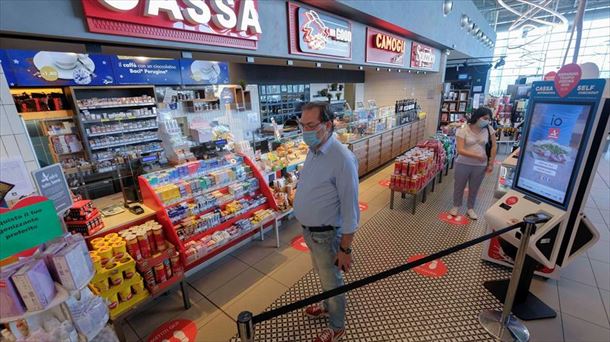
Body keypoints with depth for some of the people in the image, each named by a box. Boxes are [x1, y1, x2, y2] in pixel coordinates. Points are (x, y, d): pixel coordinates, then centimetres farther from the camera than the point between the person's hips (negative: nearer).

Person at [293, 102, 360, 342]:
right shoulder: (313, 151, -1)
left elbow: (350, 209, -23)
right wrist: (306, 228, 16)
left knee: (332, 282, 16)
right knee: (322, 275, 29)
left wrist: (345, 249, -17)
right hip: (308, 230, 7)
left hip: (326, 234, -7)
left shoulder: (342, 158, -27)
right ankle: (328, 307, 55)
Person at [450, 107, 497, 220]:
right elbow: (460, 150, -20)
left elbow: (493, 146, 2)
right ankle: (456, 206, 34)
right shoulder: (463, 130, -15)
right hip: (463, 164, -2)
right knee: (459, 186, 13)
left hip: (480, 166, 2)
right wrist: (477, 155, -27)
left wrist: (491, 164, 1)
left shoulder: (489, 129, -5)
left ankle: (470, 209, 35)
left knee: (474, 188, 16)